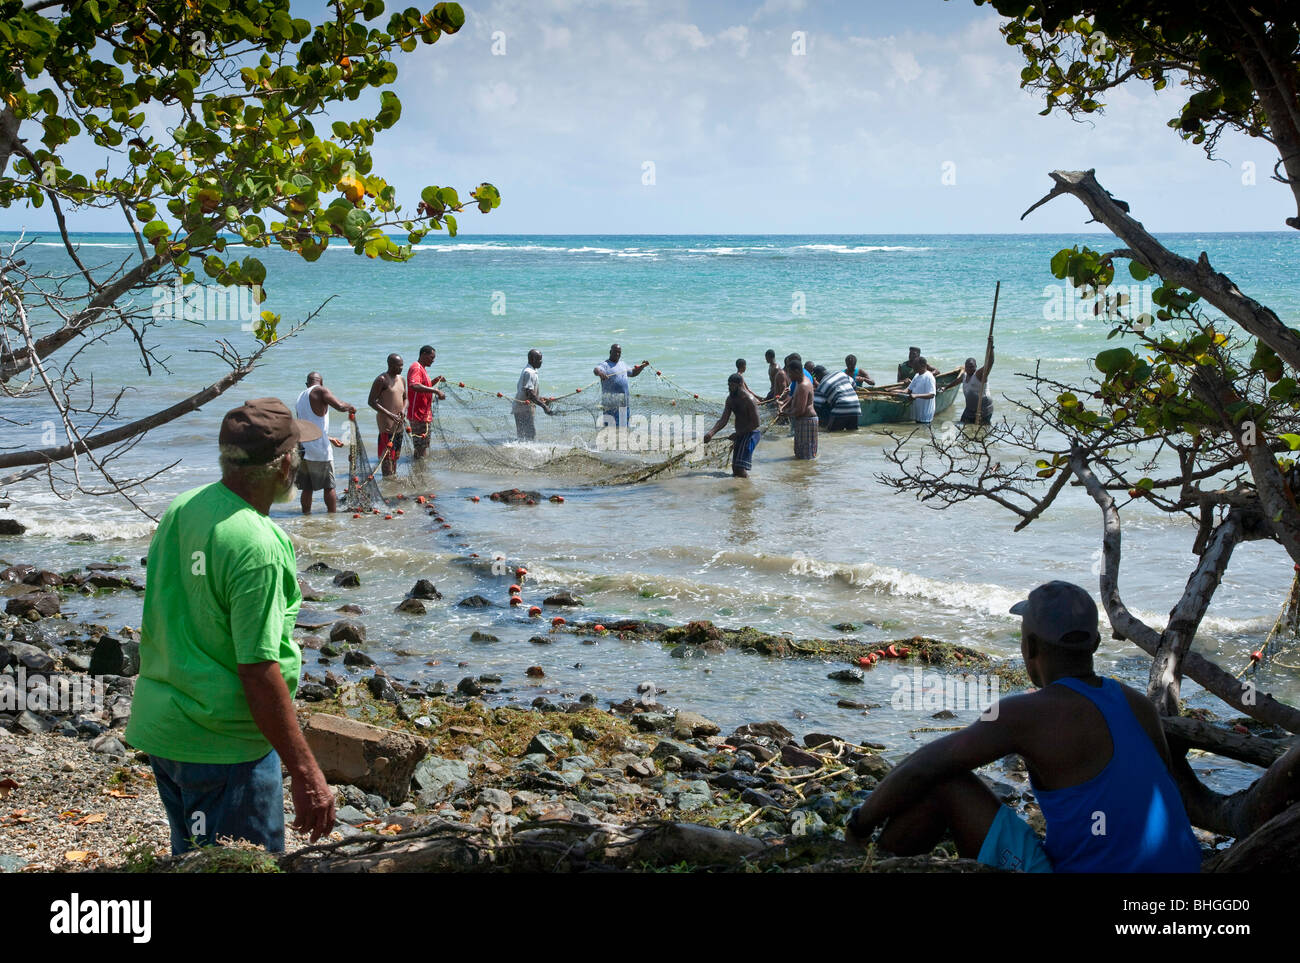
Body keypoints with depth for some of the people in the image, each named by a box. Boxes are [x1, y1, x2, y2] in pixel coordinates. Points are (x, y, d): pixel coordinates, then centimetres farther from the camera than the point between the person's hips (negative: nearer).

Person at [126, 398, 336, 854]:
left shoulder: (179, 509, 2)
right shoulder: (256, 548, -24)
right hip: (224, 747, -9)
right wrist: (307, 775, -21)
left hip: (159, 727, 9)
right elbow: (259, 672, -25)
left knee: (191, 858, 23)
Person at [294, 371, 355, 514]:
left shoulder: (300, 397, 20)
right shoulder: (321, 391, -4)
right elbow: (339, 406, -20)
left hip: (303, 449, 6)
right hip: (320, 450, -6)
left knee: (307, 488, 11)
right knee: (329, 486, 4)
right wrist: (351, 407, 2)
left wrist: (331, 439, 37)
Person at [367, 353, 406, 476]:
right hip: (386, 423, -8)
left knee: (396, 454, 14)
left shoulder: (401, 379, 13)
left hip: (399, 423, 8)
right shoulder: (381, 380, -11)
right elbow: (371, 401, -14)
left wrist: (403, 410, -2)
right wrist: (389, 414, -21)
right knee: (387, 456, -9)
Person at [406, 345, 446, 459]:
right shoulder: (416, 368, -16)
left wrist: (436, 380, 15)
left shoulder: (422, 368, 18)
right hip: (418, 416, -11)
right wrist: (435, 391, -35)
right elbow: (414, 386, -35)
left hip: (425, 415, 11)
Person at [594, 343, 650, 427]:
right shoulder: (605, 365, -5)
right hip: (611, 404, -7)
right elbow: (596, 370, -26)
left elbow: (633, 373, 35)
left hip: (624, 403, 7)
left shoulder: (623, 364, 18)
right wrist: (600, 373, -49)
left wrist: (642, 366, 20)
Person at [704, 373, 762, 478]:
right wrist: (711, 433, -13)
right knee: (735, 469, 11)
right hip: (740, 435, 9)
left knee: (740, 469, -17)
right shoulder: (730, 399, 6)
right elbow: (723, 420, 3)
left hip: (750, 434, -9)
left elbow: (755, 423, -19)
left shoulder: (748, 399, -19)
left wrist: (738, 434, -17)